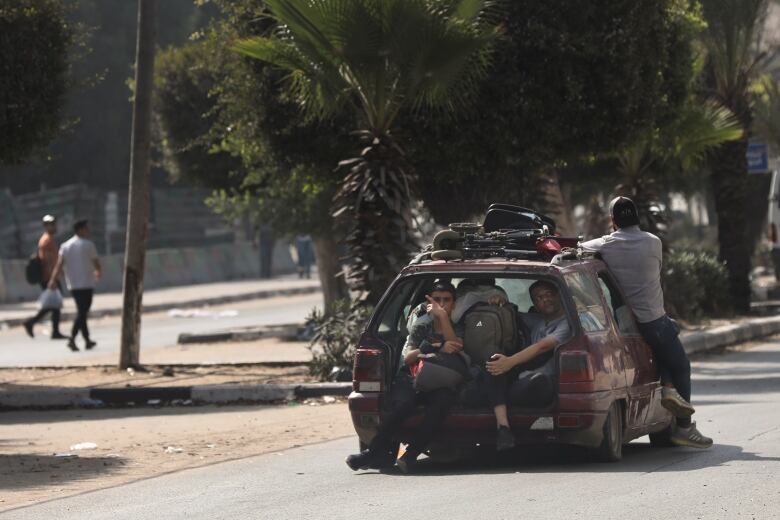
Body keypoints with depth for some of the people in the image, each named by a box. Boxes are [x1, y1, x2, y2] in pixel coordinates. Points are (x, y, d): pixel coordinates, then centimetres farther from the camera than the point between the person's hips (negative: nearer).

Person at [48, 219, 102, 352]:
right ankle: (72, 339, -22)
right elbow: (96, 263, 0)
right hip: (86, 284, -6)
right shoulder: (88, 245, -6)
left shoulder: (65, 246, 6)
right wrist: (98, 272, 22)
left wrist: (53, 280, -12)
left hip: (73, 285, 6)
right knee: (82, 313, -7)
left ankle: (87, 341, 21)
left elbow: (59, 264, -5)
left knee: (81, 312, 16)